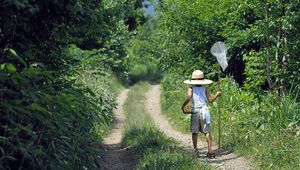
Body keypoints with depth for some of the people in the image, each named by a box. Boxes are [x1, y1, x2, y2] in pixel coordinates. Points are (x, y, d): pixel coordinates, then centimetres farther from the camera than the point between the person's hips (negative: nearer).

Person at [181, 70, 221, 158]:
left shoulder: (191, 89, 0)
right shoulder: (205, 89, 2)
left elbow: (188, 98, -14)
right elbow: (210, 99, -3)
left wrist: (183, 107, -4)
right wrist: (217, 94, 12)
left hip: (195, 111, -1)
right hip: (204, 110, 1)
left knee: (194, 132, 8)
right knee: (207, 132, 4)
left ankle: (195, 149, 4)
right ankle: (210, 149, -5)